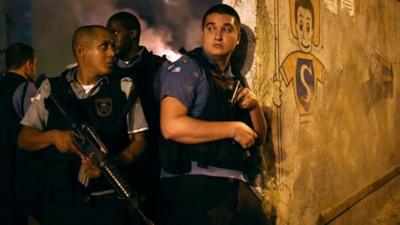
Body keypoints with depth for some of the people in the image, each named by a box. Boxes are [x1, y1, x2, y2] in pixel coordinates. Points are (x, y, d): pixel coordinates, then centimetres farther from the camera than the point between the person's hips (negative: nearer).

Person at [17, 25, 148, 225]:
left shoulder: (125, 87, 1)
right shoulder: (51, 88, 4)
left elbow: (138, 140, -1)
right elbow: (24, 139, 7)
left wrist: (112, 163, -18)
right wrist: (53, 136, -13)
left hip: (109, 201, -1)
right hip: (59, 203, 1)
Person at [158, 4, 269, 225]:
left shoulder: (237, 80, 15)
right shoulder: (186, 69, -5)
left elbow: (258, 137, 18)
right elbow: (171, 126, -20)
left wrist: (255, 106, -2)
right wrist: (233, 129, -14)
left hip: (237, 185, 7)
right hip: (194, 184, -6)